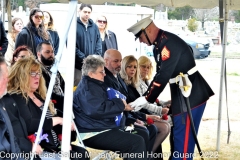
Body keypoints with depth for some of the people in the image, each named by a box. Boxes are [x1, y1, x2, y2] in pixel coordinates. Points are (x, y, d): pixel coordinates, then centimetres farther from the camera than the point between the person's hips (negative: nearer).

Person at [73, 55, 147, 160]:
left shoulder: (95, 85, 21)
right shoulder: (87, 87, -13)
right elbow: (97, 110, -28)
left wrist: (122, 106, 5)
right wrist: (120, 104, -15)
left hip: (102, 128, 11)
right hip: (93, 134, -11)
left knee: (142, 133, 14)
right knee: (137, 142, -23)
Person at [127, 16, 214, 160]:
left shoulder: (168, 42, -21)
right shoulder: (159, 44, 10)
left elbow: (164, 75, -24)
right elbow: (160, 74, 15)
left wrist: (146, 99, -17)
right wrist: (147, 97, 10)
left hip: (191, 94, -10)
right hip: (181, 93, 10)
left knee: (183, 136, -5)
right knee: (177, 133, 18)